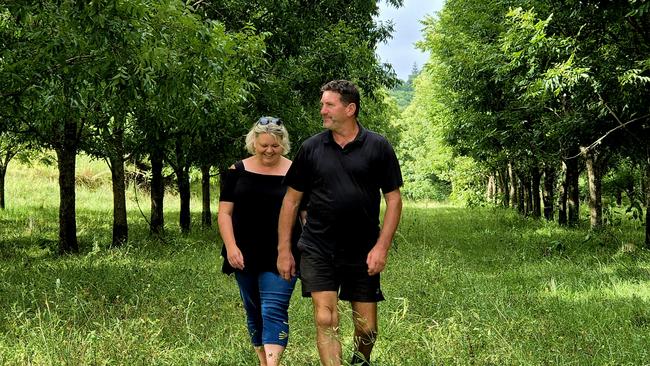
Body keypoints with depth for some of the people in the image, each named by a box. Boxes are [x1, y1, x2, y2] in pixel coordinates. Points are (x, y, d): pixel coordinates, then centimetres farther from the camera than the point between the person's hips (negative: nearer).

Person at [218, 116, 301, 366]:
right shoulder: (237, 172, 5)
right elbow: (225, 212, 3)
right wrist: (231, 247, -8)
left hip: (281, 257, -3)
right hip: (245, 257, 3)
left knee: (274, 311, -13)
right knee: (254, 313, 12)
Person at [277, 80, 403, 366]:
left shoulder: (378, 147, -1)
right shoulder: (311, 148, 2)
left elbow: (394, 199, 0)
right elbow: (291, 200, 8)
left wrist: (382, 247, -10)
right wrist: (284, 249, 4)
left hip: (363, 253, 0)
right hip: (317, 251, 0)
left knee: (367, 328, 9)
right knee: (325, 320, -12)